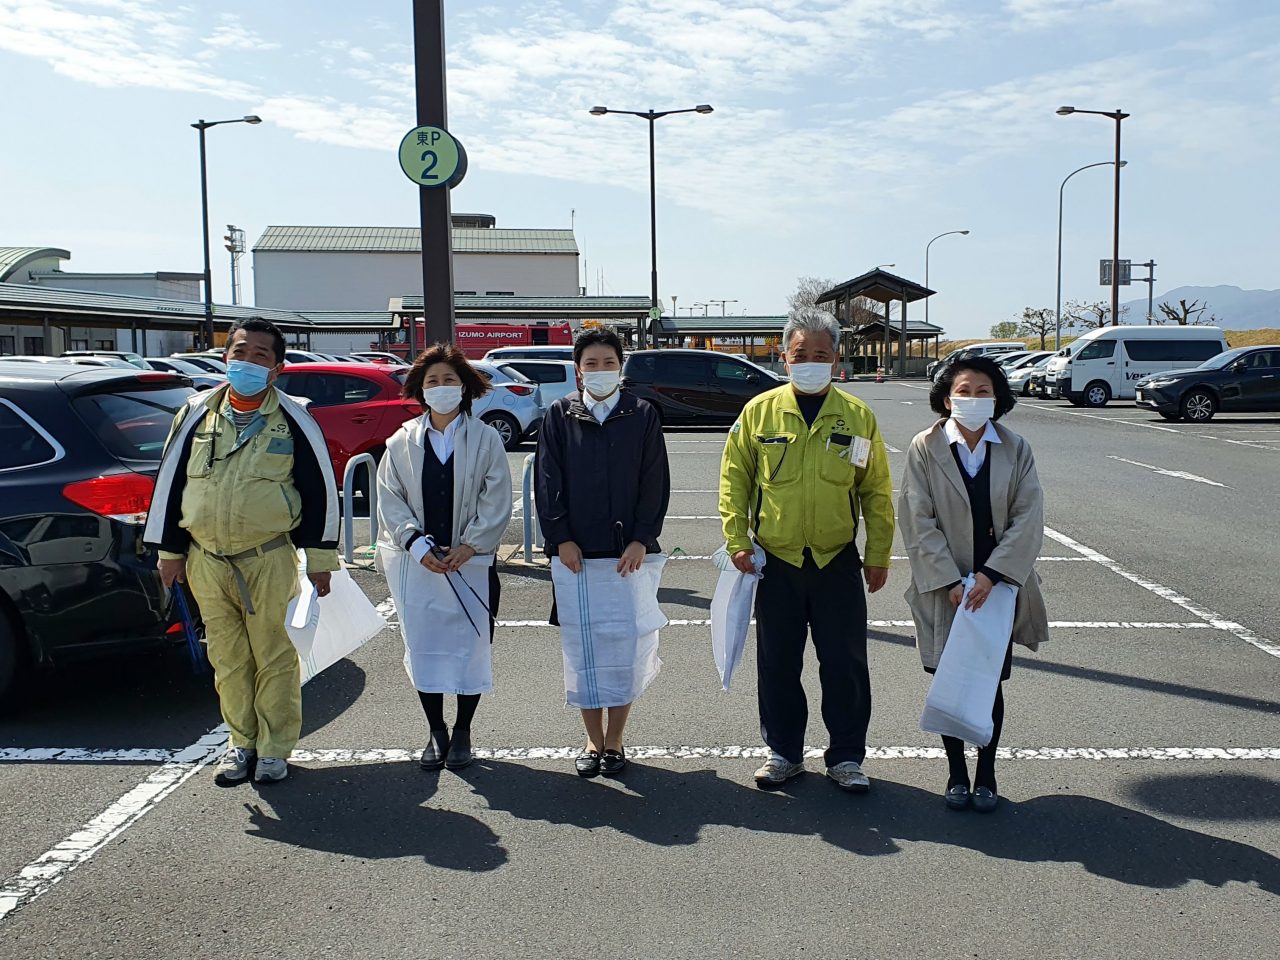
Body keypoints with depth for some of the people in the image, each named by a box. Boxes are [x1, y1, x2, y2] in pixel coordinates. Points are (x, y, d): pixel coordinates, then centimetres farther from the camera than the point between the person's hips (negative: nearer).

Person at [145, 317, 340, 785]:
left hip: (269, 560, -3)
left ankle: (274, 748, 18)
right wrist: (170, 551, 10)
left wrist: (319, 560, -3)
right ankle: (242, 742, 26)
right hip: (206, 560, 3)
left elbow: (320, 491, -2)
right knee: (227, 659, 11)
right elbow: (170, 481, 11)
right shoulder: (198, 413, 5)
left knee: (274, 658, 4)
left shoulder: (293, 420, -3)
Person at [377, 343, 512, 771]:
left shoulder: (486, 439, -1)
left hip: (471, 562, -1)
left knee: (470, 647, 3)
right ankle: (435, 731, 22)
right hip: (417, 562, 2)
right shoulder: (402, 441, 5)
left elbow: (496, 501, -3)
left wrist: (466, 548, -10)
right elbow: (390, 499, 3)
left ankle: (462, 732, 20)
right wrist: (417, 544, -10)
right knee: (423, 647, 6)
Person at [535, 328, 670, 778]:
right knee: (581, 647, 5)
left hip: (629, 552, 0)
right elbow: (548, 482, 2)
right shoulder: (560, 416, 5)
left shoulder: (642, 416, 4)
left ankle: (614, 741, 19)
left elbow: (655, 483, 1)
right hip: (575, 553, 0)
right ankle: (593, 741, 20)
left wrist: (641, 540, -8)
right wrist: (561, 538, -7)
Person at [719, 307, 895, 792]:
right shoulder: (759, 411, 0)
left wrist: (878, 556, 2)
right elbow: (734, 479, 4)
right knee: (778, 665, 10)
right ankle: (783, 752, 27)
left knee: (845, 664, 6)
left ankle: (846, 756, 22)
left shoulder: (858, 416, 1)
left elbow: (877, 491, 5)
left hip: (838, 561, 0)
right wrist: (737, 541, -4)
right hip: (776, 561, 0)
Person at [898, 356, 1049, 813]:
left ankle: (986, 774, 25)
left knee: (991, 684, 9)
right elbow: (919, 522, -8)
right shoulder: (925, 448, -5)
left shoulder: (1016, 450, 0)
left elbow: (1028, 519, -6)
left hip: (999, 586, 1)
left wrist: (991, 575, -16)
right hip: (944, 589, -1)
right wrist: (951, 582, -14)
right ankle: (957, 774, 24)